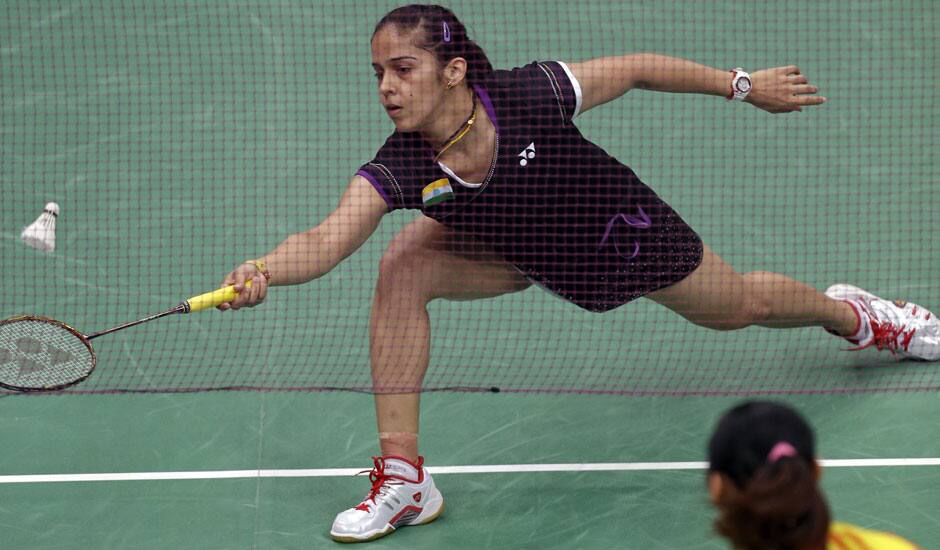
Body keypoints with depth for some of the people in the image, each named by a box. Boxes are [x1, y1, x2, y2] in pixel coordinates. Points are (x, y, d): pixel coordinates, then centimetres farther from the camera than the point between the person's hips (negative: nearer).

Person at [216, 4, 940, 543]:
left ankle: (851, 312, 58)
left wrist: (744, 84, -15)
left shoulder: (529, 97, -38)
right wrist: (265, 270, -65)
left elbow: (637, 69, -24)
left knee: (736, 306, 19)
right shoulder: (399, 167, -32)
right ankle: (403, 478, -14)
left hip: (619, 228, -1)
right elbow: (328, 240, -44)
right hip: (514, 250, 2)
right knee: (404, 266, -25)